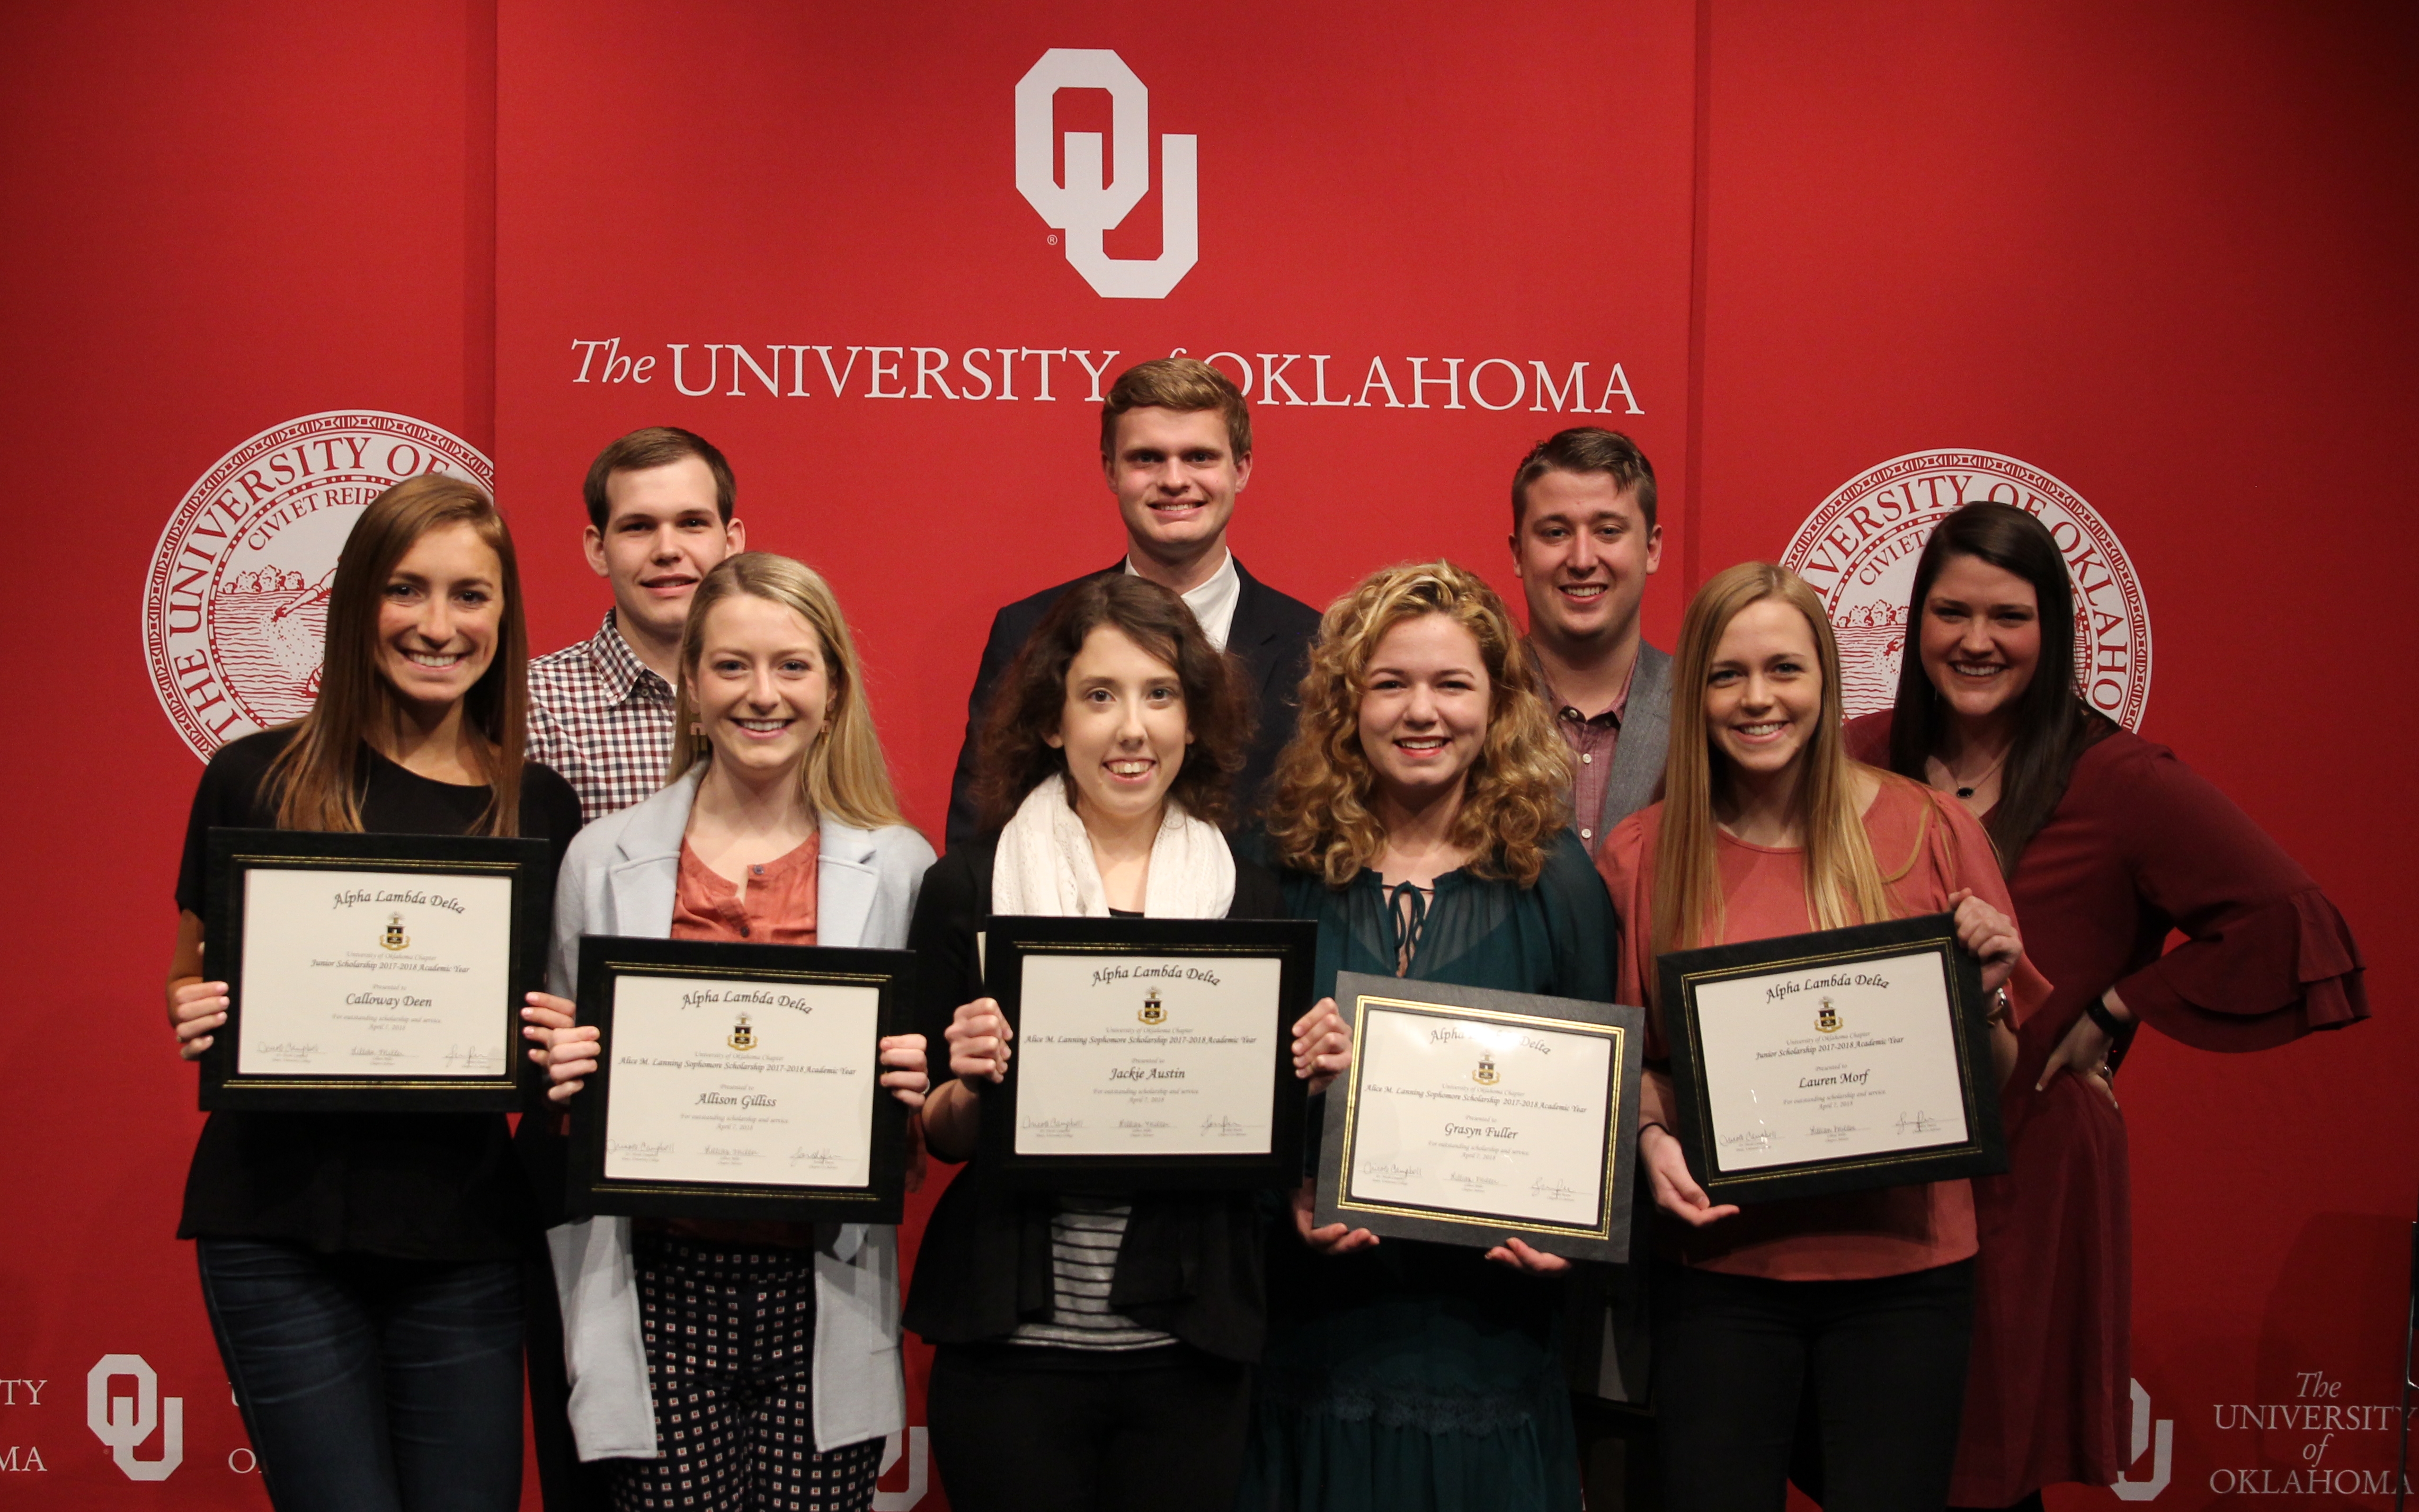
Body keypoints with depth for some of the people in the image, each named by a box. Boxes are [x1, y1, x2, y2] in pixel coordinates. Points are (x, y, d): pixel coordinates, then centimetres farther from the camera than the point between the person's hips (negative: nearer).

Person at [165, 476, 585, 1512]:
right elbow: (191, 986, 10)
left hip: (461, 1233, 2)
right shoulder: (256, 779, 0)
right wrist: (195, 1016, -11)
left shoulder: (539, 806, 6)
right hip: (281, 1222, -2)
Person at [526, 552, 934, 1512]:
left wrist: (917, 1086, -10)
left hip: (823, 1289, 0)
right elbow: (559, 1092, 13)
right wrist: (560, 1069, -8)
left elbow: (935, 1099, 12)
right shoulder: (602, 861, 5)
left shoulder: (897, 866, 4)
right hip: (660, 1285, 0)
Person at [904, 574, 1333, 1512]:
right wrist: (967, 1090, -17)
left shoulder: (1247, 896, 4)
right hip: (1012, 1341, -1)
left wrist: (1306, 1077, -9)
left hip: (1189, 1351, 2)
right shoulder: (967, 887, -1)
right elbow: (939, 1139, 4)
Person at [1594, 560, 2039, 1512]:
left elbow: (1991, 1081, 8)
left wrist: (1986, 988, -12)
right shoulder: (1641, 856, 2)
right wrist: (1652, 1138, -8)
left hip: (1902, 1263, 0)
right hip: (1721, 1264, 1)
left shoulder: (1929, 831, 0)